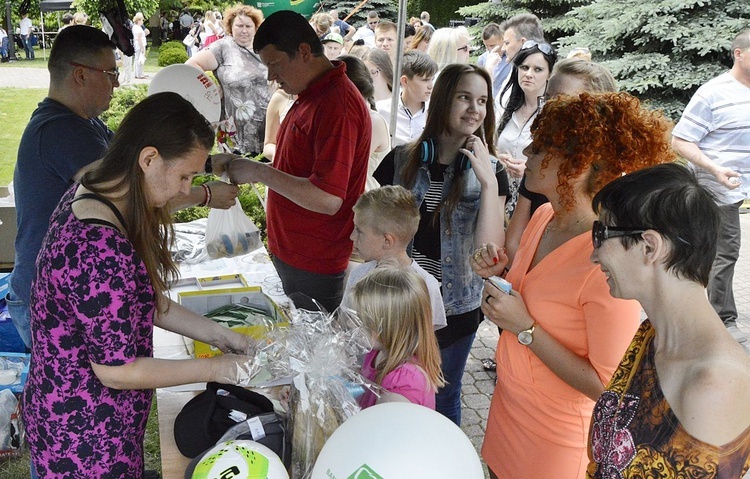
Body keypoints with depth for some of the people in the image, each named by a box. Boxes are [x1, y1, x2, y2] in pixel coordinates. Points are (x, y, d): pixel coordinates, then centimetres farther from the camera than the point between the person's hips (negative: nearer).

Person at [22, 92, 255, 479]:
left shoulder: (90, 196, -2)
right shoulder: (101, 250, -33)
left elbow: (141, 299, 6)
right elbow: (117, 371, -25)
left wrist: (218, 335, 2)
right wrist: (216, 368, -15)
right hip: (85, 438, -9)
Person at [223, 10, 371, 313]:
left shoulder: (336, 104, -22)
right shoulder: (311, 96, 11)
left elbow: (327, 199, -27)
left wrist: (259, 172, -21)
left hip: (315, 268, -9)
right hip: (290, 253, 10)